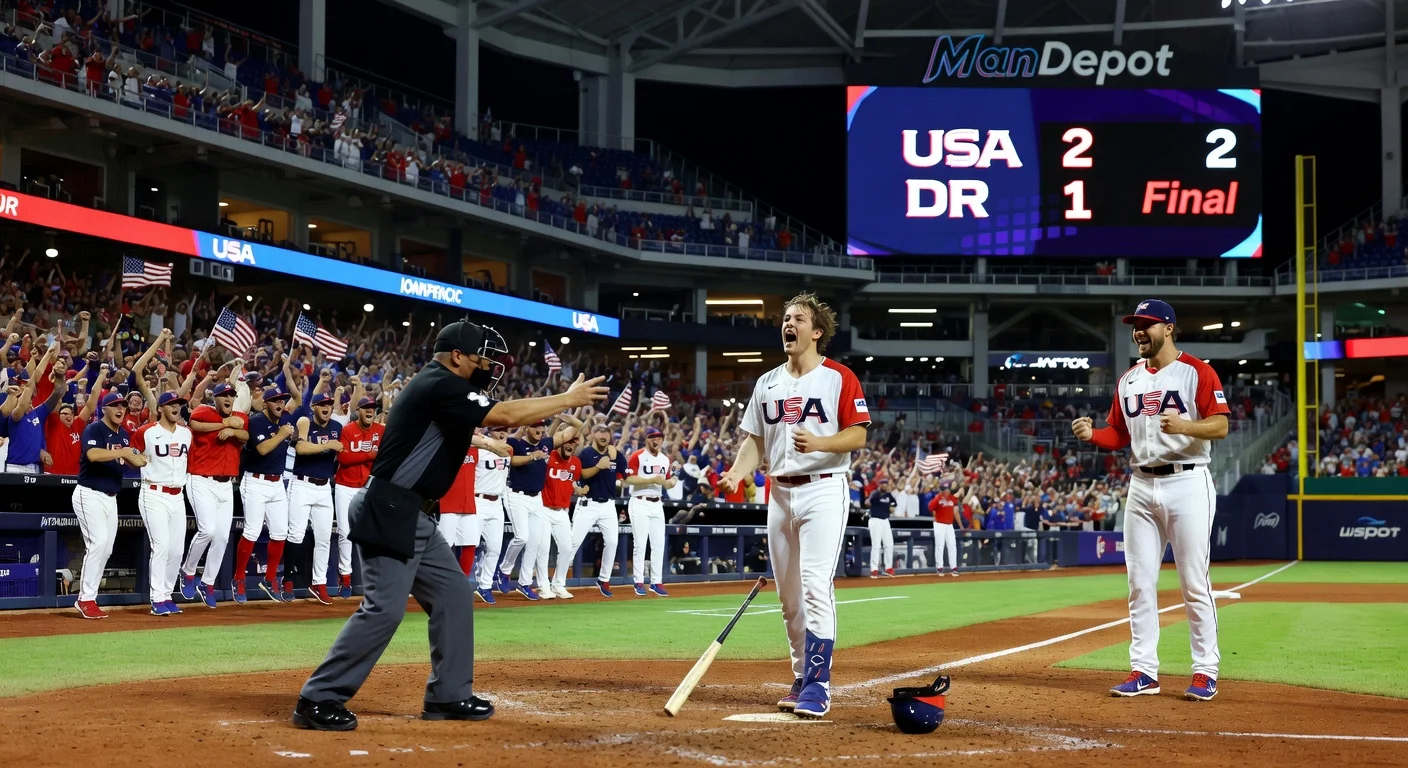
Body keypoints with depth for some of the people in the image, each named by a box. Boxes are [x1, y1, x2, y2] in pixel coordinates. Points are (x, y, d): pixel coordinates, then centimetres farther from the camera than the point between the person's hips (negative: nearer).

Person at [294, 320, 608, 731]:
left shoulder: (439, 386, 17)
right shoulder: (440, 385, -15)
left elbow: (491, 417, 17)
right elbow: (501, 416, -20)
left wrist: (549, 407, 5)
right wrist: (567, 399, -13)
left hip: (413, 516, 11)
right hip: (389, 511, -11)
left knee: (453, 594, 12)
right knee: (384, 608, -14)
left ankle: (448, 695, 18)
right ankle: (318, 699, -9)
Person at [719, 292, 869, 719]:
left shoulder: (839, 378, -2)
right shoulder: (767, 383, 14)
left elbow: (858, 435, -7)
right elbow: (754, 440, 13)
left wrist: (818, 443, -24)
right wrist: (737, 474, -6)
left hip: (823, 491, -6)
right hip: (779, 493, 6)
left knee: (816, 588, -16)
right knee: (789, 595, 10)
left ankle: (818, 684, -15)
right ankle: (802, 679, 21)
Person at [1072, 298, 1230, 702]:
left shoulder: (1196, 372, -4)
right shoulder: (1128, 380, 15)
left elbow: (1220, 426, -11)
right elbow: (1119, 434, 16)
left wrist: (1184, 426, -28)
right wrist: (1091, 434, -5)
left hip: (1187, 483, -6)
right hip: (1141, 486, 6)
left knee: (1194, 582, -4)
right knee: (1140, 583, 5)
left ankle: (1205, 671, 3)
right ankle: (1143, 670, 10)